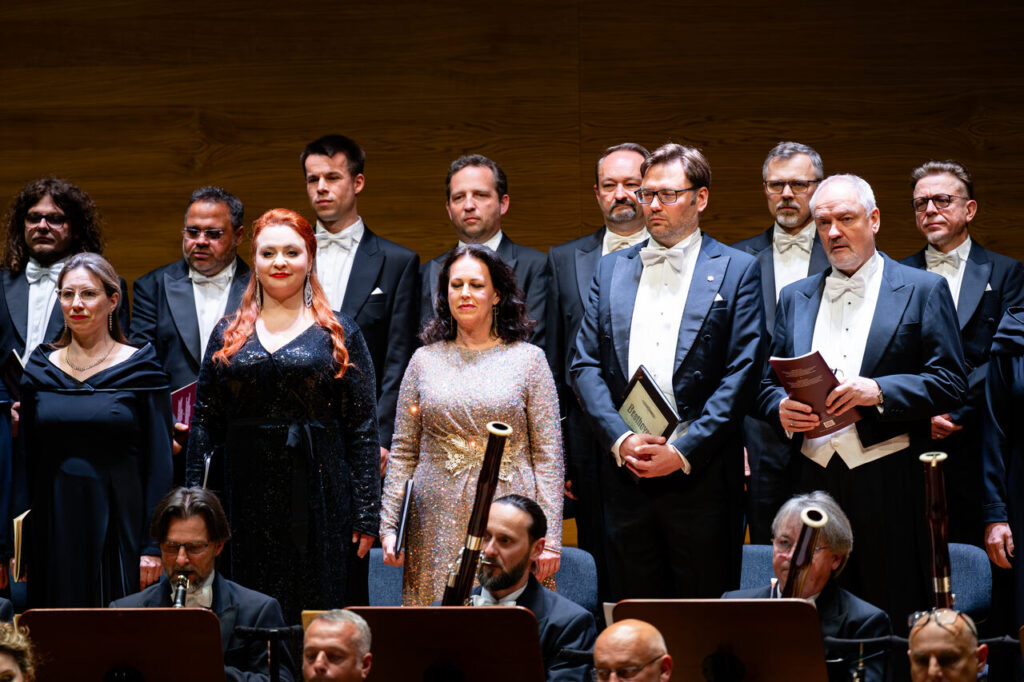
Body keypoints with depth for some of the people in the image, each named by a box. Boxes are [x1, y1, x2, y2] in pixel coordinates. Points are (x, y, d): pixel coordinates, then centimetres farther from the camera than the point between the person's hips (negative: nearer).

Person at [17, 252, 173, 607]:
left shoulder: (140, 368, -1)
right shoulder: (40, 368, 8)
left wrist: (153, 546, -10)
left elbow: (160, 461, -4)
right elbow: (27, 457, 11)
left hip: (119, 524, -3)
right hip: (54, 525, 3)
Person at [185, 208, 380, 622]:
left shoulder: (338, 334, 5)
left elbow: (363, 429, 3)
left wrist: (366, 515, -3)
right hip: (245, 494, 2)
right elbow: (204, 423, 11)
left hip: (319, 500, -2)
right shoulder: (228, 335, 11)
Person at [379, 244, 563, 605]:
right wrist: (388, 525, 2)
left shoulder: (528, 359, 5)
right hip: (438, 524, 2)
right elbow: (403, 451, 11)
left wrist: (550, 537, -5)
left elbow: (548, 454, 2)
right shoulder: (424, 360, 10)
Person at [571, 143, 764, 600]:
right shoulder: (611, 270, 15)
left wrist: (684, 451, -12)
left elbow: (742, 373, -5)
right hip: (625, 472, 3)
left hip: (701, 473, -3)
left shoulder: (735, 270, 3)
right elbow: (585, 365, 8)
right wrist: (620, 439, -8)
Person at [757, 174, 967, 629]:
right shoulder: (795, 297, 18)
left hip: (890, 485, -3)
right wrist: (780, 409, -5)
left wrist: (879, 391, -16)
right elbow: (769, 383, 18)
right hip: (813, 483, 4)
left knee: (895, 621, -4)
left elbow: (950, 383, -2)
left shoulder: (923, 290, 5)